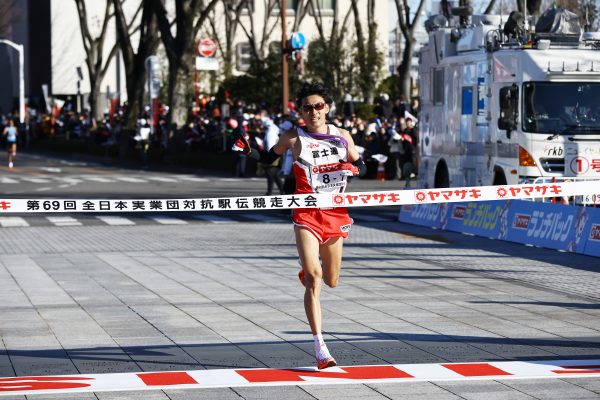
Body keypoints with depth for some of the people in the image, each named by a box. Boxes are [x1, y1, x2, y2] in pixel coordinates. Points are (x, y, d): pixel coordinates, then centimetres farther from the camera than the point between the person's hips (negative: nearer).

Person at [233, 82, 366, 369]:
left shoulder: (342, 136, 6)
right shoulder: (294, 138, -2)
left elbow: (361, 167, 16)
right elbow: (268, 157, 12)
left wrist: (352, 167, -7)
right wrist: (248, 150, -7)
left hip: (336, 214, 4)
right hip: (307, 215, -4)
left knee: (331, 281, 14)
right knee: (314, 277, -18)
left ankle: (307, 273, 54)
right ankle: (320, 348, -20)